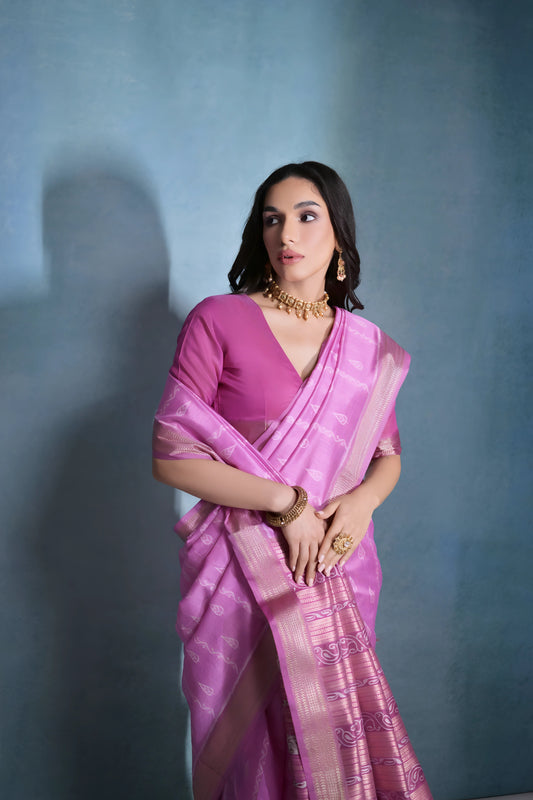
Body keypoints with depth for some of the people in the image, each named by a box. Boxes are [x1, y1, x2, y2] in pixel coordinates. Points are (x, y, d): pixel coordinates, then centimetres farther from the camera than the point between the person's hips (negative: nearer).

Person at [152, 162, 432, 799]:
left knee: (341, 736, 10)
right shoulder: (218, 321, -6)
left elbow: (387, 453, 15)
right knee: (258, 742, 5)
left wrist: (362, 500, -7)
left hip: (337, 568, 3)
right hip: (244, 574, -3)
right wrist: (287, 502, -14)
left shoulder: (368, 347, 7)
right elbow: (170, 457, -9)